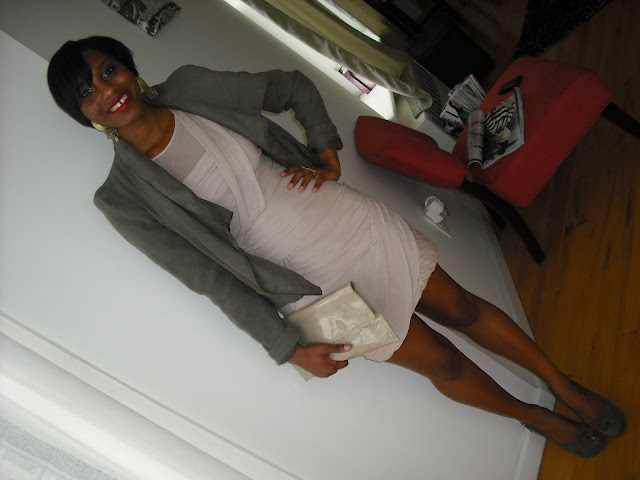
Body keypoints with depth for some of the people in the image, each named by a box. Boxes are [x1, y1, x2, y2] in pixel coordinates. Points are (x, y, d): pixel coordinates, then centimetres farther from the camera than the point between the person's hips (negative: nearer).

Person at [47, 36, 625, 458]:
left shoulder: (191, 88, -2)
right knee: (442, 361, 9)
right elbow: (210, 278, -10)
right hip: (316, 282, -2)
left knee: (460, 306, 12)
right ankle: (533, 416, 40)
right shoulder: (122, 198, -9)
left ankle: (566, 386, 37)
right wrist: (289, 348, -8)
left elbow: (294, 86, 9)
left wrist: (327, 156, -6)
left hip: (347, 217, 3)